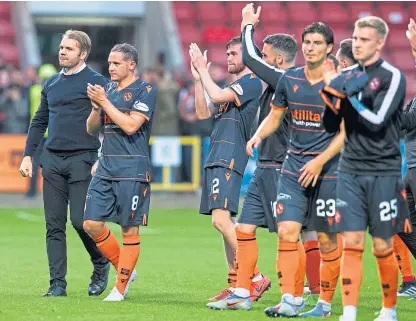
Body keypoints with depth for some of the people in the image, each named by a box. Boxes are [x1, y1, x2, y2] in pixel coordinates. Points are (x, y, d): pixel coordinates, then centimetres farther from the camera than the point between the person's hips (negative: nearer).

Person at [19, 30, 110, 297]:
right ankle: (58, 283, 4)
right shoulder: (51, 84, 16)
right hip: (52, 160, 6)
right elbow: (39, 122, 22)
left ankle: (101, 264, 17)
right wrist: (28, 155, 14)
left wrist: (101, 160, -14)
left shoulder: (96, 82, -3)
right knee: (54, 225, 2)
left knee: (80, 220, -9)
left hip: (81, 159, -6)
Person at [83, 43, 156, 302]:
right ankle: (125, 269, 17)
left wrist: (104, 102, -13)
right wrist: (96, 106, -2)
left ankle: (121, 287, 6)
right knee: (92, 224, 0)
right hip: (106, 168, 7)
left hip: (132, 170, -7)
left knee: (130, 230, -1)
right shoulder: (108, 90, 15)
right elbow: (92, 129, 17)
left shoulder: (145, 91, -5)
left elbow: (131, 125, -17)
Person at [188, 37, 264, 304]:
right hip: (217, 159, 10)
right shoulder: (235, 87, 23)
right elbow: (204, 113, 22)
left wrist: (203, 68, -7)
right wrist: (198, 78, 14)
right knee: (226, 222, 9)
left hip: (230, 159, -10)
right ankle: (236, 284, 11)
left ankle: (255, 276, -17)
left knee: (221, 219, -19)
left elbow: (217, 96, -19)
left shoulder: (252, 82, -6)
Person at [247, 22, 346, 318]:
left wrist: (319, 162, -16)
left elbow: (347, 131, -8)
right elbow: (274, 117, 16)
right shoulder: (289, 79, 6)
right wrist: (258, 136, -4)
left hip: (328, 171, -4)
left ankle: (325, 305, 12)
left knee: (327, 240, 1)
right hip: (293, 168, 4)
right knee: (286, 232, -8)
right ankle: (290, 301, -5)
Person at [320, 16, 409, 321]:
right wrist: (331, 93, -4)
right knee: (351, 244, -3)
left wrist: (349, 94, -16)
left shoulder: (392, 77, -6)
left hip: (383, 172, -4)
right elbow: (331, 126, 11)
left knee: (383, 247, 2)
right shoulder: (347, 76, 10)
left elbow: (377, 122, -16)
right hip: (350, 171, 4)